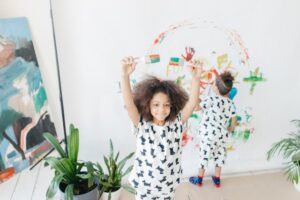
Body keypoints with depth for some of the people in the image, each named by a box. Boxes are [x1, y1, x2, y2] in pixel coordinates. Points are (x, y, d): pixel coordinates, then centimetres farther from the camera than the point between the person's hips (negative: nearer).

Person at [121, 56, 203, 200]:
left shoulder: (176, 123, -11)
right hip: (144, 185, -1)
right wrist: (125, 75, -43)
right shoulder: (142, 124, -15)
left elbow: (192, 102, -22)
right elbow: (129, 103, -29)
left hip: (168, 185, 2)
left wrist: (196, 77, -36)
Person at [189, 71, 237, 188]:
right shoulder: (231, 103, -2)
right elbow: (234, 122, 4)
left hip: (208, 134, -5)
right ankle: (217, 179, 37)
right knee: (219, 154, 21)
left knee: (205, 154, 11)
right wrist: (228, 130, 22)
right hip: (222, 135, 5)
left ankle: (199, 179, 30)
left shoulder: (211, 99, -18)